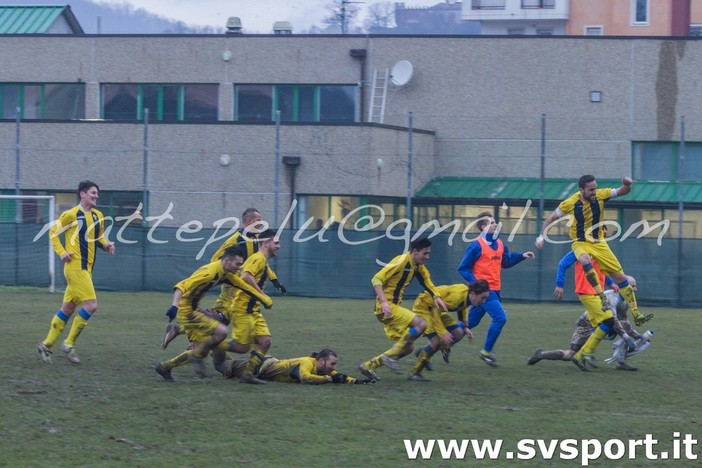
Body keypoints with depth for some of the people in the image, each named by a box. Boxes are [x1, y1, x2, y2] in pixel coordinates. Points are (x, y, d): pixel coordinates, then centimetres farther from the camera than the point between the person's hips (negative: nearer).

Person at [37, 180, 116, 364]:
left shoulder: (98, 216, 11)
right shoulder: (70, 215, -8)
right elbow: (53, 232, -1)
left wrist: (106, 245, 2)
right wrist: (61, 252, -11)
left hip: (86, 268, 8)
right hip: (75, 266, -8)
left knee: (68, 309, 12)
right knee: (91, 305, -15)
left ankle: (47, 344, 21)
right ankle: (69, 344, -4)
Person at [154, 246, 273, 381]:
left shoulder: (226, 274, 4)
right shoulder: (210, 272, -24)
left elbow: (245, 286, 17)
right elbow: (182, 286, -31)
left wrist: (265, 299, 16)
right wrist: (174, 305, -45)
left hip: (193, 309, 10)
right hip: (186, 310, -10)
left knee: (201, 351, 9)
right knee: (221, 331, -20)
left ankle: (165, 367, 18)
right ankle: (197, 356, -4)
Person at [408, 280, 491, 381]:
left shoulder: (467, 296, -7)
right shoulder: (457, 295, -34)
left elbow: (462, 308, 16)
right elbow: (435, 311, -29)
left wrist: (465, 327, 4)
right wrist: (442, 332, -31)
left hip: (437, 309, 9)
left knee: (459, 333, -4)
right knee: (437, 340, -20)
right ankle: (415, 373, -8)